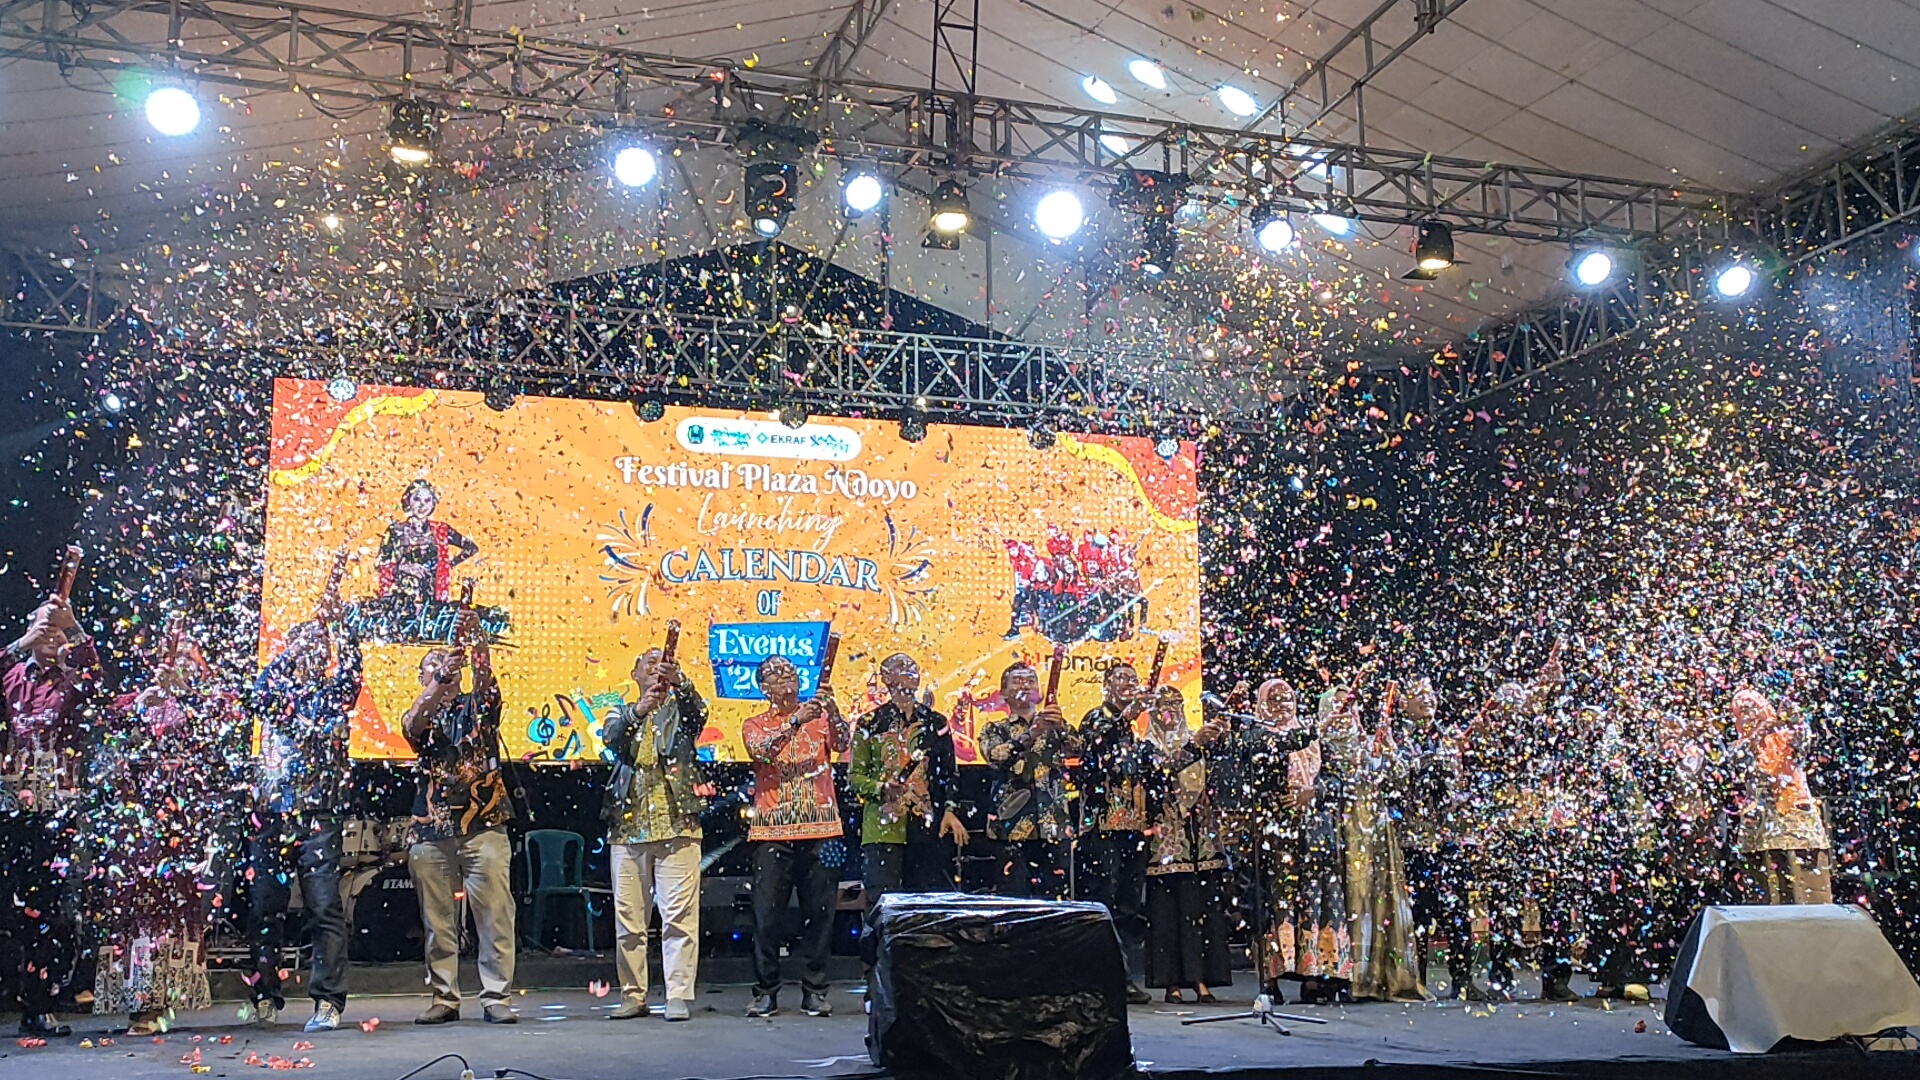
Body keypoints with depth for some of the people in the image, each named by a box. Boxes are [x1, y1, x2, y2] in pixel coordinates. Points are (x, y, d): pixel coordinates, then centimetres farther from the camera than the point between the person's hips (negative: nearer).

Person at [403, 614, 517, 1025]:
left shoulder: (479, 705, 13)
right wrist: (441, 681, -28)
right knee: (438, 921, 4)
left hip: (484, 825, -1)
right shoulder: (419, 716, 13)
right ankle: (445, 998, 12)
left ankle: (496, 997, 0)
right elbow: (413, 722, -11)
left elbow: (485, 676, -8)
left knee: (494, 914, -5)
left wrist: (475, 639, -26)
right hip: (431, 828, 1)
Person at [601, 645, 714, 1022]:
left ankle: (680, 996, -5)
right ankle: (633, 995, 13)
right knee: (628, 916, 5)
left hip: (676, 825, -2)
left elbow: (698, 713, -12)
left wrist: (679, 682, -31)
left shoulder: (680, 709, 12)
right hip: (628, 827, 3)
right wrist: (637, 712, -24)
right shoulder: (624, 714, 17)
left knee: (679, 915, -7)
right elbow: (612, 740, -5)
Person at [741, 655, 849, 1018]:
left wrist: (832, 711, -26)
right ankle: (765, 991, 8)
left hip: (819, 830, 1)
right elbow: (761, 750, -12)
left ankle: (815, 991, 11)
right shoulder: (755, 725, 9)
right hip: (772, 832, 0)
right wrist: (795, 721, -24)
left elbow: (843, 745, -8)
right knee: (767, 913, -1)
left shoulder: (820, 718, 10)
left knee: (819, 913, 3)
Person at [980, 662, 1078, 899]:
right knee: (1016, 896, -5)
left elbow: (1075, 749, -4)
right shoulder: (995, 729, 11)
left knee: (1055, 895, 0)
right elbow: (995, 757, -10)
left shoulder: (1055, 727, 16)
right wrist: (1030, 735, -25)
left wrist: (1061, 727, -24)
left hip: (1054, 825, 2)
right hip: (1012, 825, -2)